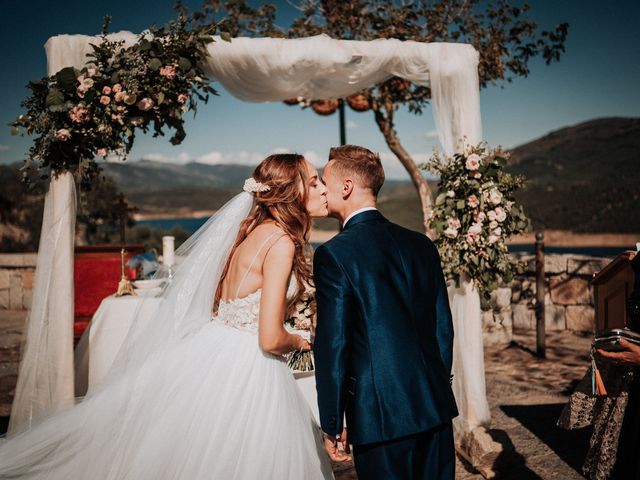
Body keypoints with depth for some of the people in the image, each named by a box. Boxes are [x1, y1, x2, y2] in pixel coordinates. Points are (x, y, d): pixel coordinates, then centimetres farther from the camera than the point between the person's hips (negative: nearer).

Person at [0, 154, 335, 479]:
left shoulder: (251, 229, 8)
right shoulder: (281, 242, -18)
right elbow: (271, 339, -21)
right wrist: (299, 342, -1)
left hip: (213, 352, 8)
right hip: (246, 369, -8)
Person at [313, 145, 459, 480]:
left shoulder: (333, 254, -11)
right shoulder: (422, 244, 6)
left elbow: (333, 344, -12)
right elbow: (443, 329, 10)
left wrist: (332, 424, -3)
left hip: (381, 415, -6)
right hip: (435, 407, 6)